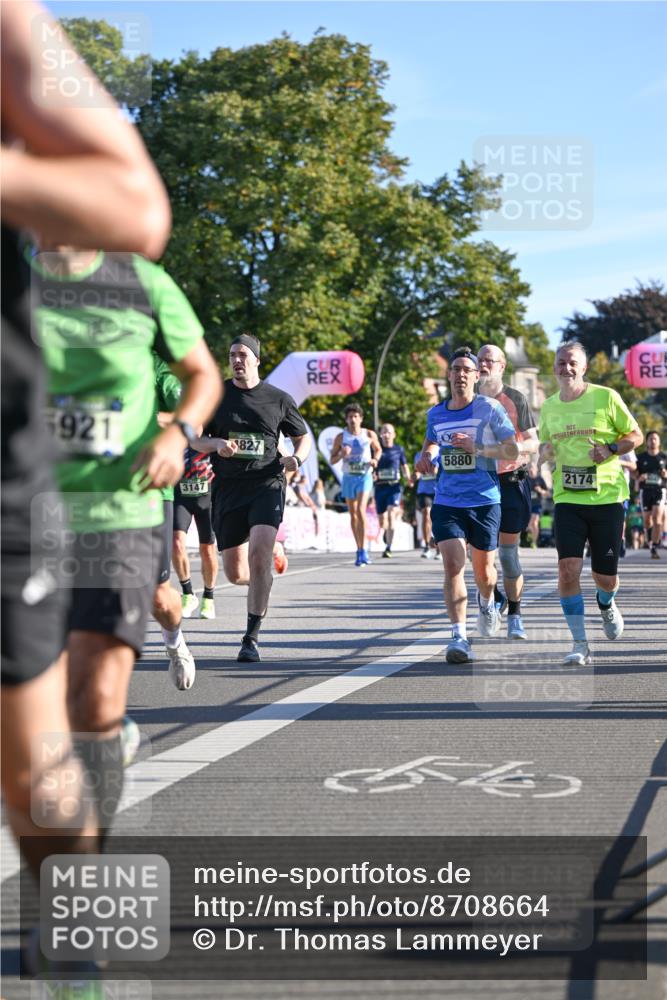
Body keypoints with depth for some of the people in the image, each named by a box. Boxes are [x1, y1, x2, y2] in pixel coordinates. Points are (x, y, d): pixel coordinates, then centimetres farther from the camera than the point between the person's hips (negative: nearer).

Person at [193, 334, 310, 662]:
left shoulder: (278, 399, 5)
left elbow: (303, 438, 15)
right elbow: (194, 439, 9)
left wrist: (296, 459, -8)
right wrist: (216, 444, -13)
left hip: (266, 484, -2)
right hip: (228, 488, 2)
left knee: (258, 554, -23)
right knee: (234, 573, 4)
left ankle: (252, 638, -15)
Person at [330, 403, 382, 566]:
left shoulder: (370, 435, 0)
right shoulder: (341, 437, 0)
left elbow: (378, 449, 19)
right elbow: (331, 460, 4)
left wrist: (375, 459, -2)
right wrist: (342, 455, -16)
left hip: (365, 476, -2)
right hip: (348, 477, 2)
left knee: (361, 511, -19)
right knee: (353, 515, 8)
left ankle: (363, 551, -20)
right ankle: (359, 550, 20)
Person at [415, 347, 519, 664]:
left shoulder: (490, 409, -5)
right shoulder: (435, 414, 7)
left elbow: (512, 451, -7)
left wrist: (477, 449, -20)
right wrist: (426, 456, 4)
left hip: (484, 500, -2)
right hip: (447, 502, 2)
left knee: (483, 569, 11)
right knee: (453, 566, -15)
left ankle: (487, 603, 48)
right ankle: (459, 636, -16)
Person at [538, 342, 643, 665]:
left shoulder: (605, 397, -3)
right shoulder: (549, 407, 8)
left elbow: (636, 435, 4)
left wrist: (611, 450, -15)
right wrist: (545, 452, -3)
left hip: (607, 496, -2)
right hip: (567, 498, 2)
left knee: (605, 576, 5)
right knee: (568, 568, -15)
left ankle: (606, 605, 43)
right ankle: (580, 644, -8)